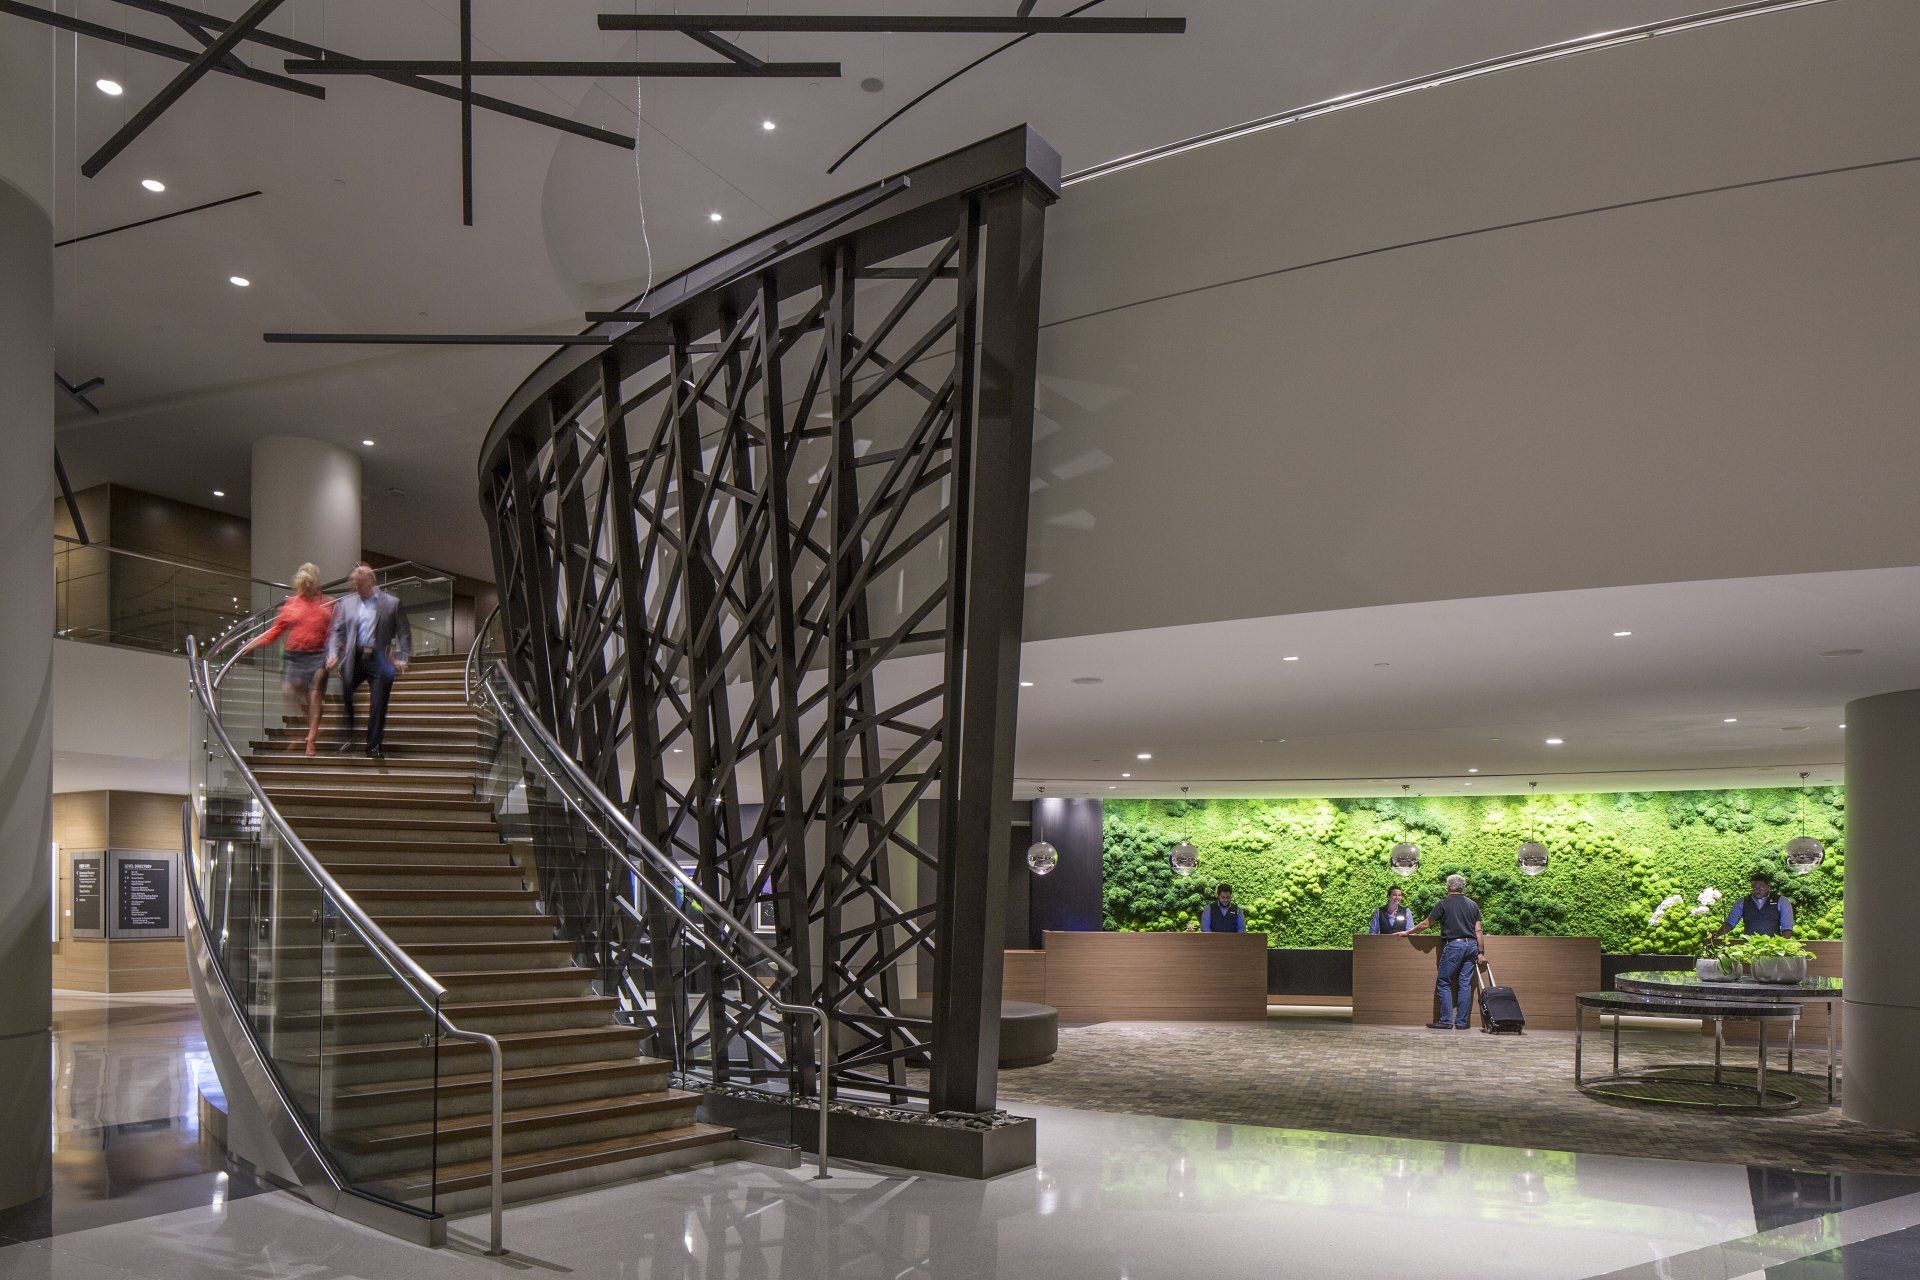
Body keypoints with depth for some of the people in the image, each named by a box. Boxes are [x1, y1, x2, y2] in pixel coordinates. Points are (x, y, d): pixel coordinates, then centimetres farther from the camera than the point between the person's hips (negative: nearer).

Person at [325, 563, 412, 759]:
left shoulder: (392, 603, 3)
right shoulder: (347, 603, 12)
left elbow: (404, 633, 2)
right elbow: (337, 631, 12)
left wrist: (402, 658, -9)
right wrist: (333, 653, -5)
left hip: (380, 660, -3)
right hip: (354, 660, 3)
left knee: (378, 705, -2)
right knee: (343, 694, -7)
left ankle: (374, 747, 6)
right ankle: (348, 737, 12)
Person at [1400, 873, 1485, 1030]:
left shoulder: (1443, 904, 0)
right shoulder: (1473, 905, 13)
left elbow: (1426, 924, 4)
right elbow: (1478, 931, 9)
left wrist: (1407, 932, 16)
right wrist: (1481, 952, 14)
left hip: (1453, 945, -5)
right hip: (1471, 946, 5)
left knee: (1444, 983, 1)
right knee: (1465, 984, 6)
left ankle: (1446, 1020, -4)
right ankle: (1461, 1022, 5)